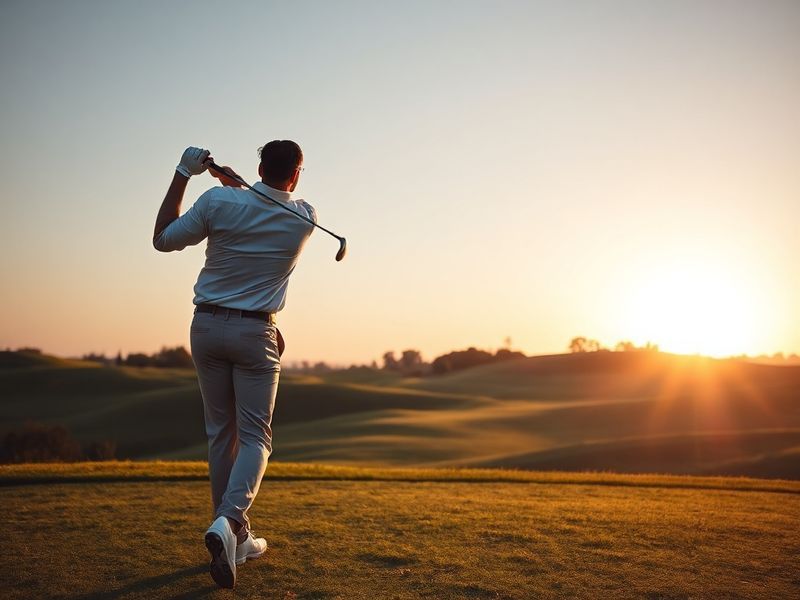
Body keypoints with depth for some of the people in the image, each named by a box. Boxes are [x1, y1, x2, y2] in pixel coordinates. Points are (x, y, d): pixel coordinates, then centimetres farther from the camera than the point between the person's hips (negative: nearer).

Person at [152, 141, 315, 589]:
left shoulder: (218, 201, -7)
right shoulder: (306, 217, -3)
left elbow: (163, 239, 5)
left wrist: (183, 175, 6)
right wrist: (234, 183, 23)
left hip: (207, 328, 2)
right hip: (255, 334, -2)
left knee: (221, 434, 10)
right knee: (255, 437, 1)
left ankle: (238, 539, 15)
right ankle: (229, 520, -23)